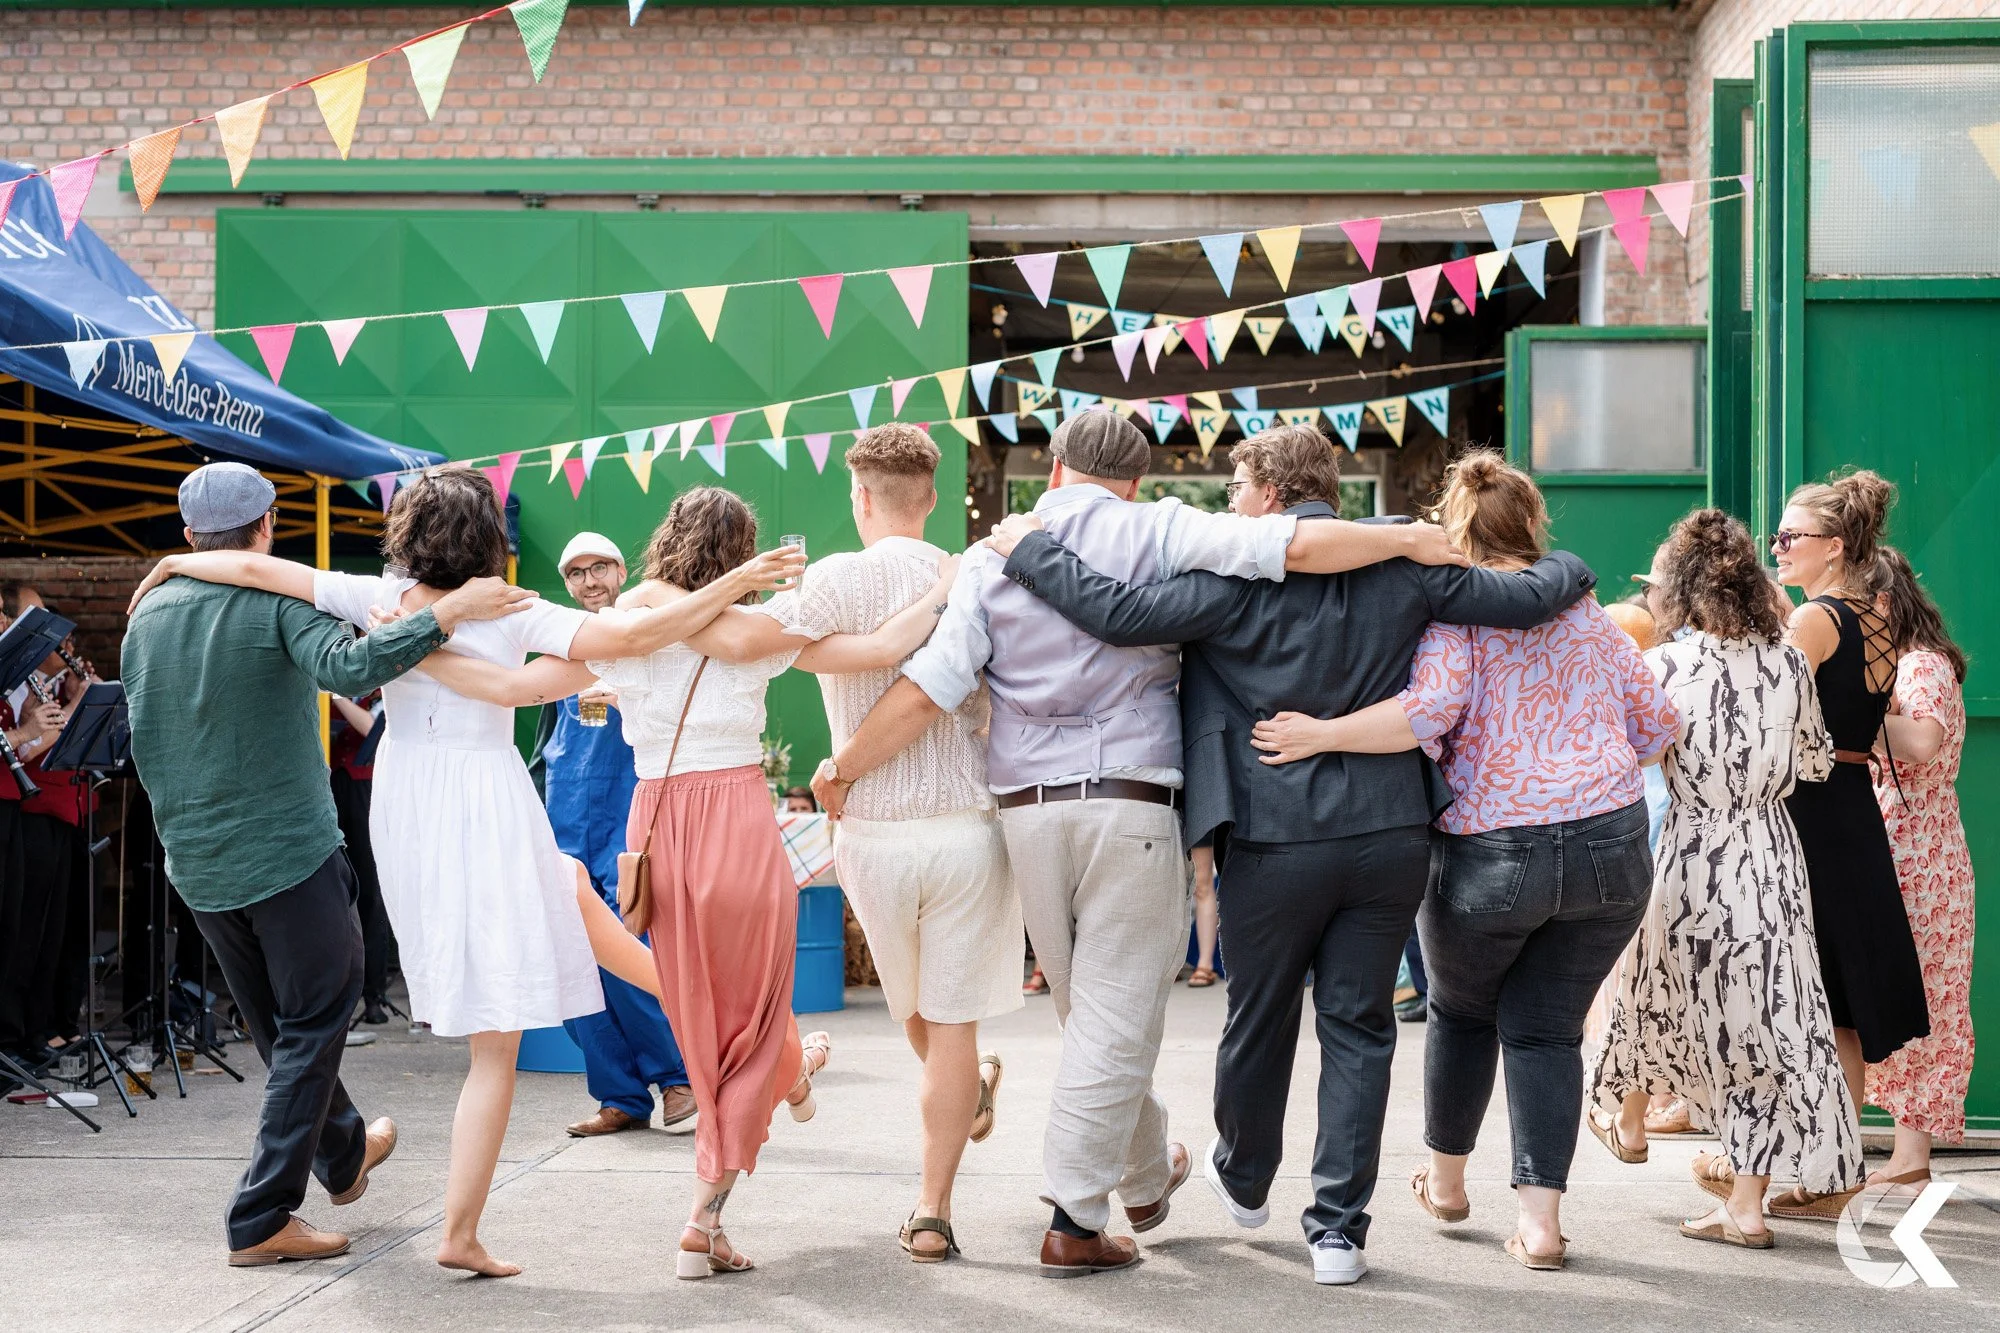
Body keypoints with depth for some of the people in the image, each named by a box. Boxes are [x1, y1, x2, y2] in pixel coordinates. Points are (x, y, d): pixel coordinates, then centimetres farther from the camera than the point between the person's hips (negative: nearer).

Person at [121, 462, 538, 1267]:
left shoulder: (146, 616, 6)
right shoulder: (280, 601, -11)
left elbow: (142, 742, 11)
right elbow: (347, 668, -30)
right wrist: (447, 614, -31)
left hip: (197, 865, 6)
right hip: (290, 853, -6)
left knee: (279, 1025, 21)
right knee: (311, 1027, 3)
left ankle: (344, 1154, 41)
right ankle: (261, 1218, -2)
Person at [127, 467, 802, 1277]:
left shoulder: (380, 600, -2)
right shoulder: (511, 615, -12)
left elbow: (255, 567, 1)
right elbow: (632, 635, -20)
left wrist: (176, 563, 19)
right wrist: (736, 583, -13)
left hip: (405, 817, 6)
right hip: (486, 815, -6)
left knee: (568, 880, 33)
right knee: (496, 1047, 7)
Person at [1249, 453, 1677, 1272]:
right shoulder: (1586, 613, 14)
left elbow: (1430, 710, -21)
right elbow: (1657, 723, 16)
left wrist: (1321, 735, -19)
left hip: (1490, 856, -3)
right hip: (1611, 847, 3)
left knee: (1462, 1011, 21)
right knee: (1545, 1027, 11)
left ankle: (1445, 1179, 39)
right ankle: (1540, 1217, 0)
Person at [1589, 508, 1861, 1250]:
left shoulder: (1665, 667, -14)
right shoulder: (1789, 662, -2)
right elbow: (1815, 763, 10)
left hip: (1692, 855, -3)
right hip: (1771, 853, 3)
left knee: (1658, 990, 21)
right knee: (1767, 1009, 6)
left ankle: (1627, 1119, 46)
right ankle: (1746, 1201, 8)